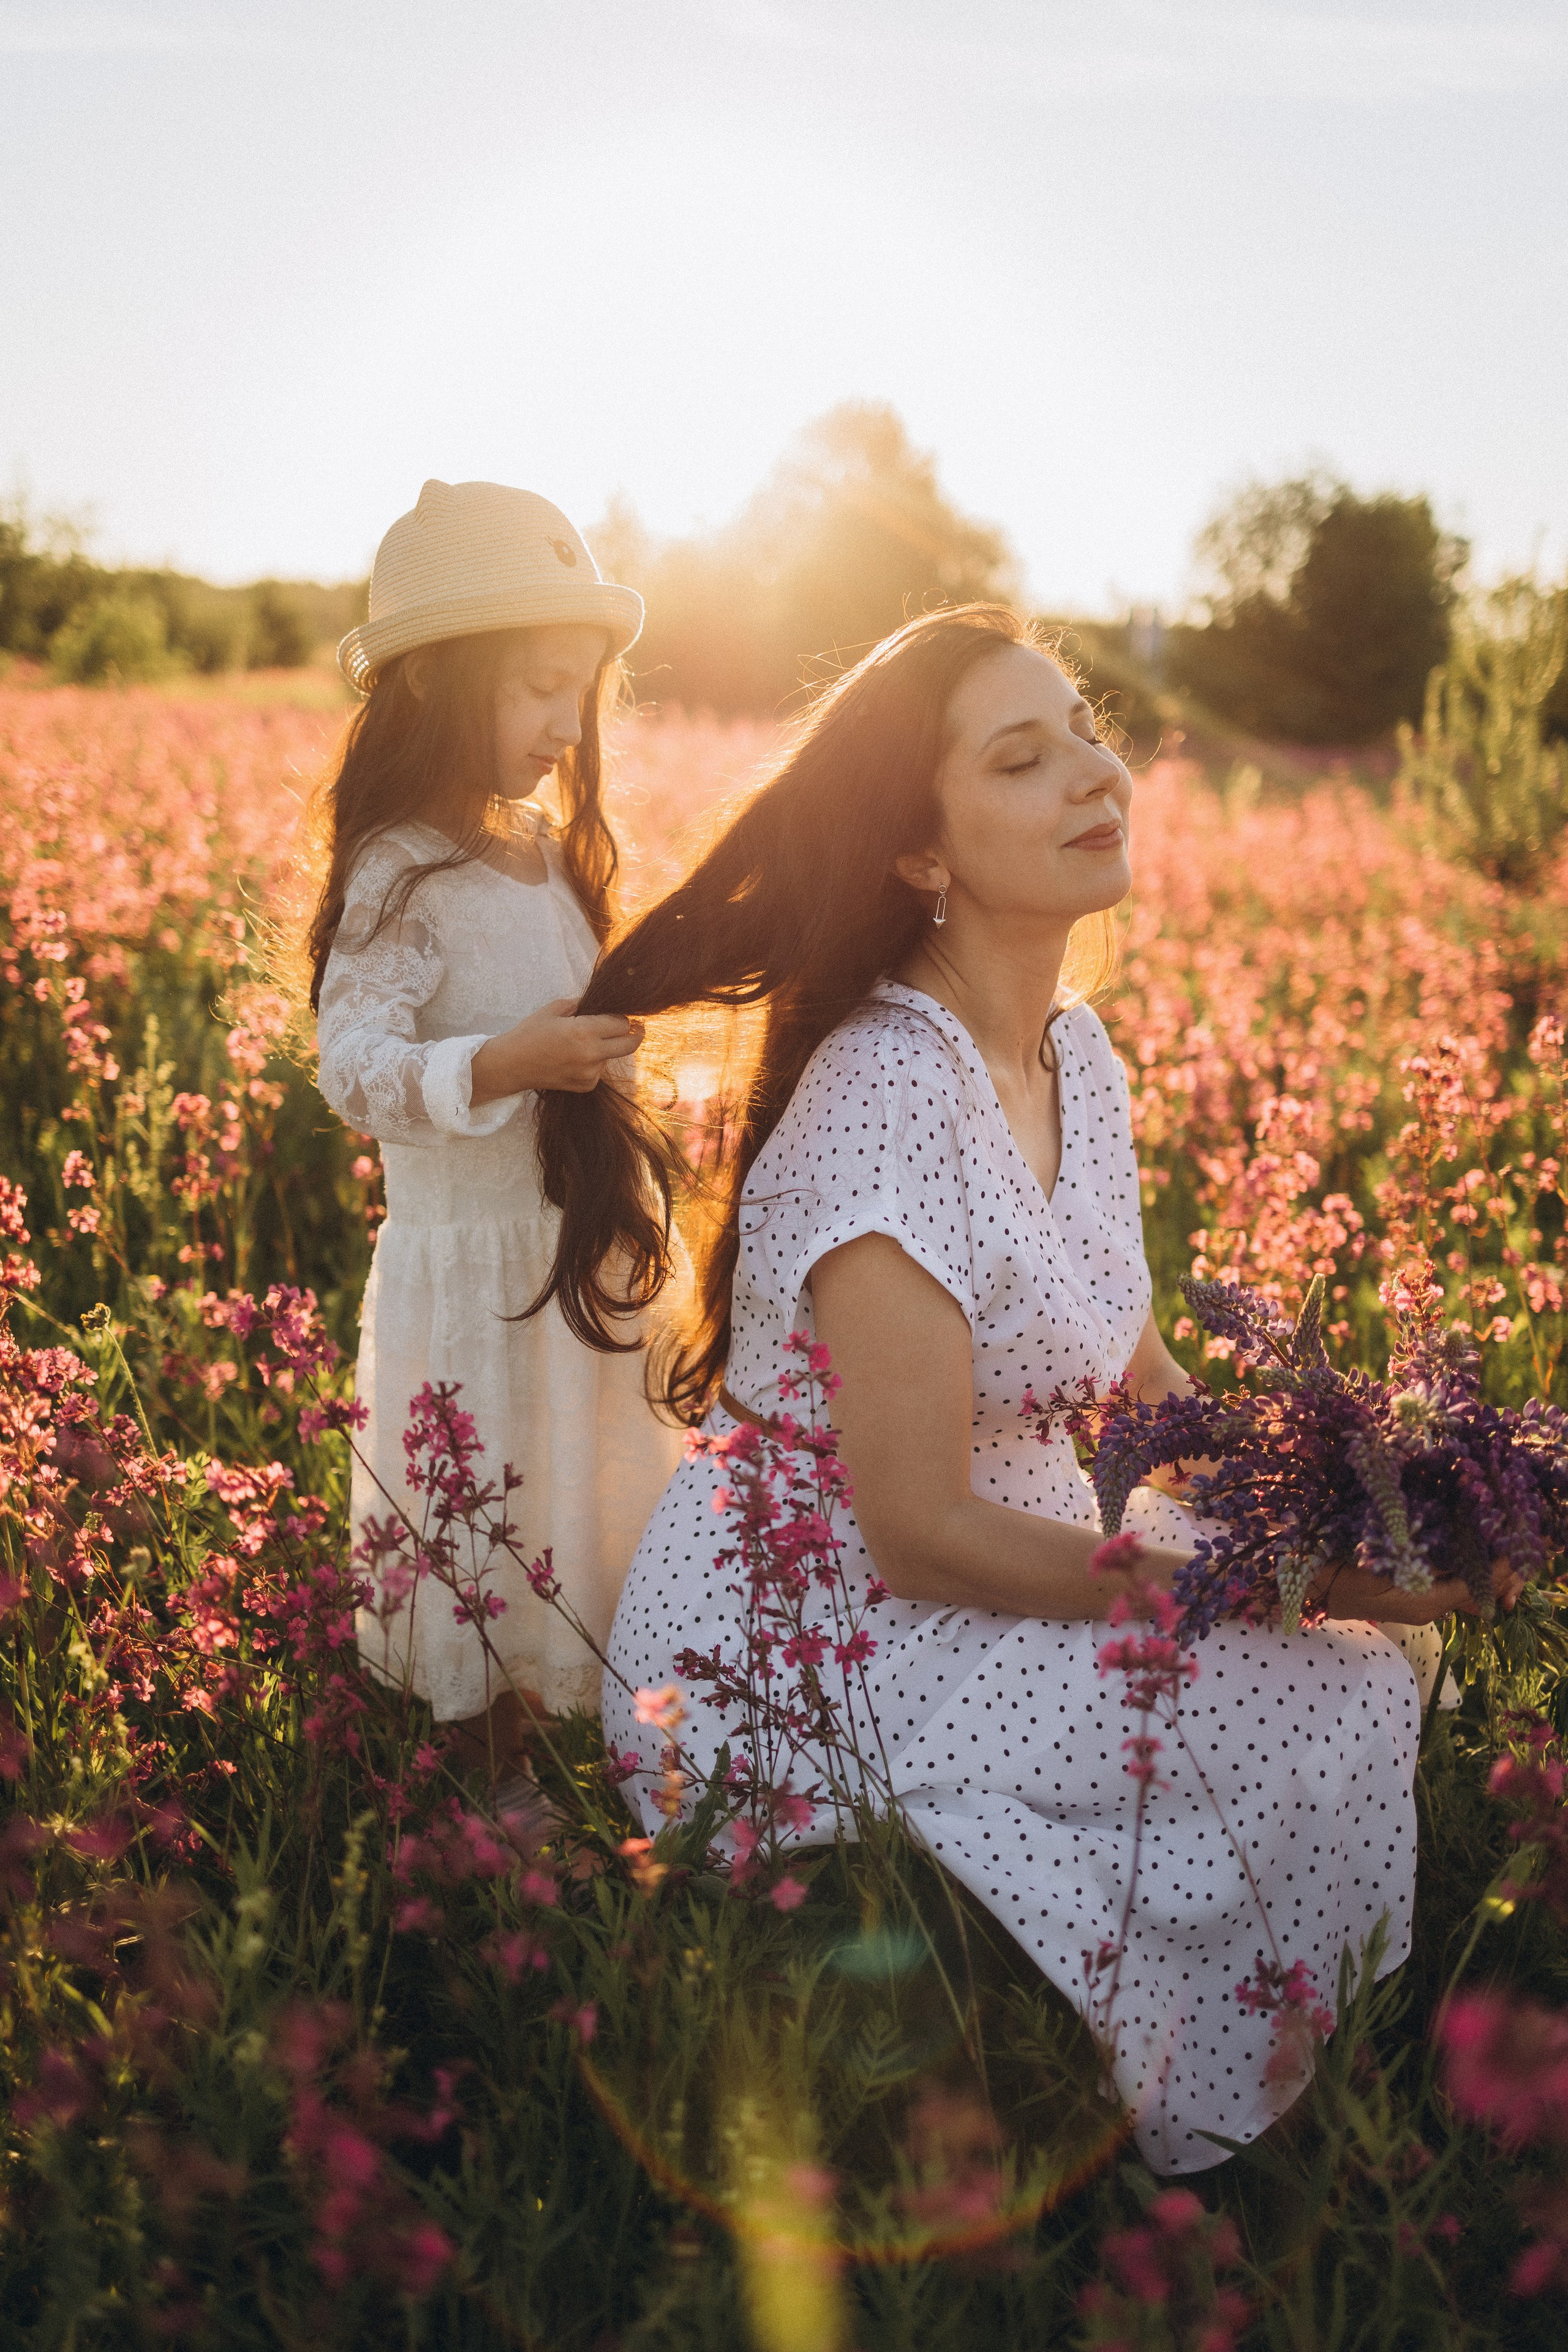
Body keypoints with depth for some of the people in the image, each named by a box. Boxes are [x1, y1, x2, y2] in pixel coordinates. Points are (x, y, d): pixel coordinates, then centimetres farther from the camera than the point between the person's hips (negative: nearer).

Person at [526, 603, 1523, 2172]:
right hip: (800, 1657, -9)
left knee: (1372, 1639, 2)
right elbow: (917, 1534, -25)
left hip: (985, 1552, 9)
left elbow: (1131, 1375, 10)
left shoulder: (1075, 1054, 2)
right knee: (1337, 1705, -12)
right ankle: (1196, 2144, 11)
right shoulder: (886, 1099, -26)